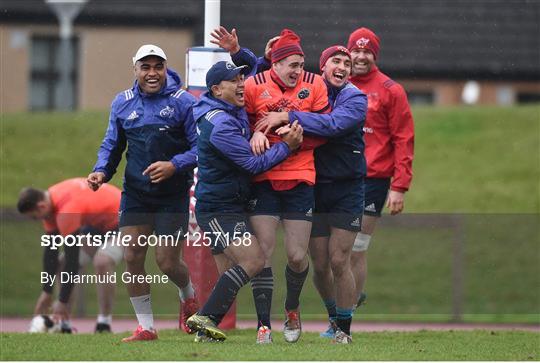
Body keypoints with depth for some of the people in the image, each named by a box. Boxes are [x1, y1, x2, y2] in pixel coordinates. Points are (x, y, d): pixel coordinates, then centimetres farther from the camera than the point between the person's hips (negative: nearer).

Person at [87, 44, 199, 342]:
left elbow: (199, 147, -7)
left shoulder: (182, 102, -7)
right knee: (132, 257, -4)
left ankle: (188, 296, 33)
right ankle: (145, 327, 8)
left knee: (167, 262, -3)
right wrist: (101, 172, -3)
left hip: (173, 194, -4)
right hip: (135, 193, 4)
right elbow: (112, 145, 15)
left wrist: (174, 166, -23)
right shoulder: (122, 103, 6)